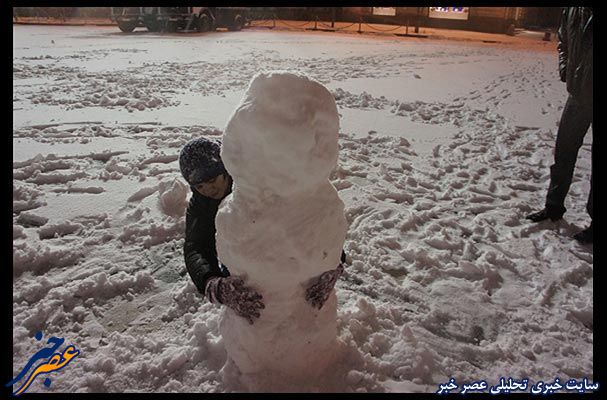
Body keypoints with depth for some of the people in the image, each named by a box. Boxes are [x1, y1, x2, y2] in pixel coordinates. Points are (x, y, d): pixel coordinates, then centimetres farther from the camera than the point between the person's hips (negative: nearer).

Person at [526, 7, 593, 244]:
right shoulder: (573, 10, 0)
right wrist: (565, 71, 2)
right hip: (578, 94, 6)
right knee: (563, 153, 12)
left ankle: (594, 217, 16)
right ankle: (554, 207, 27)